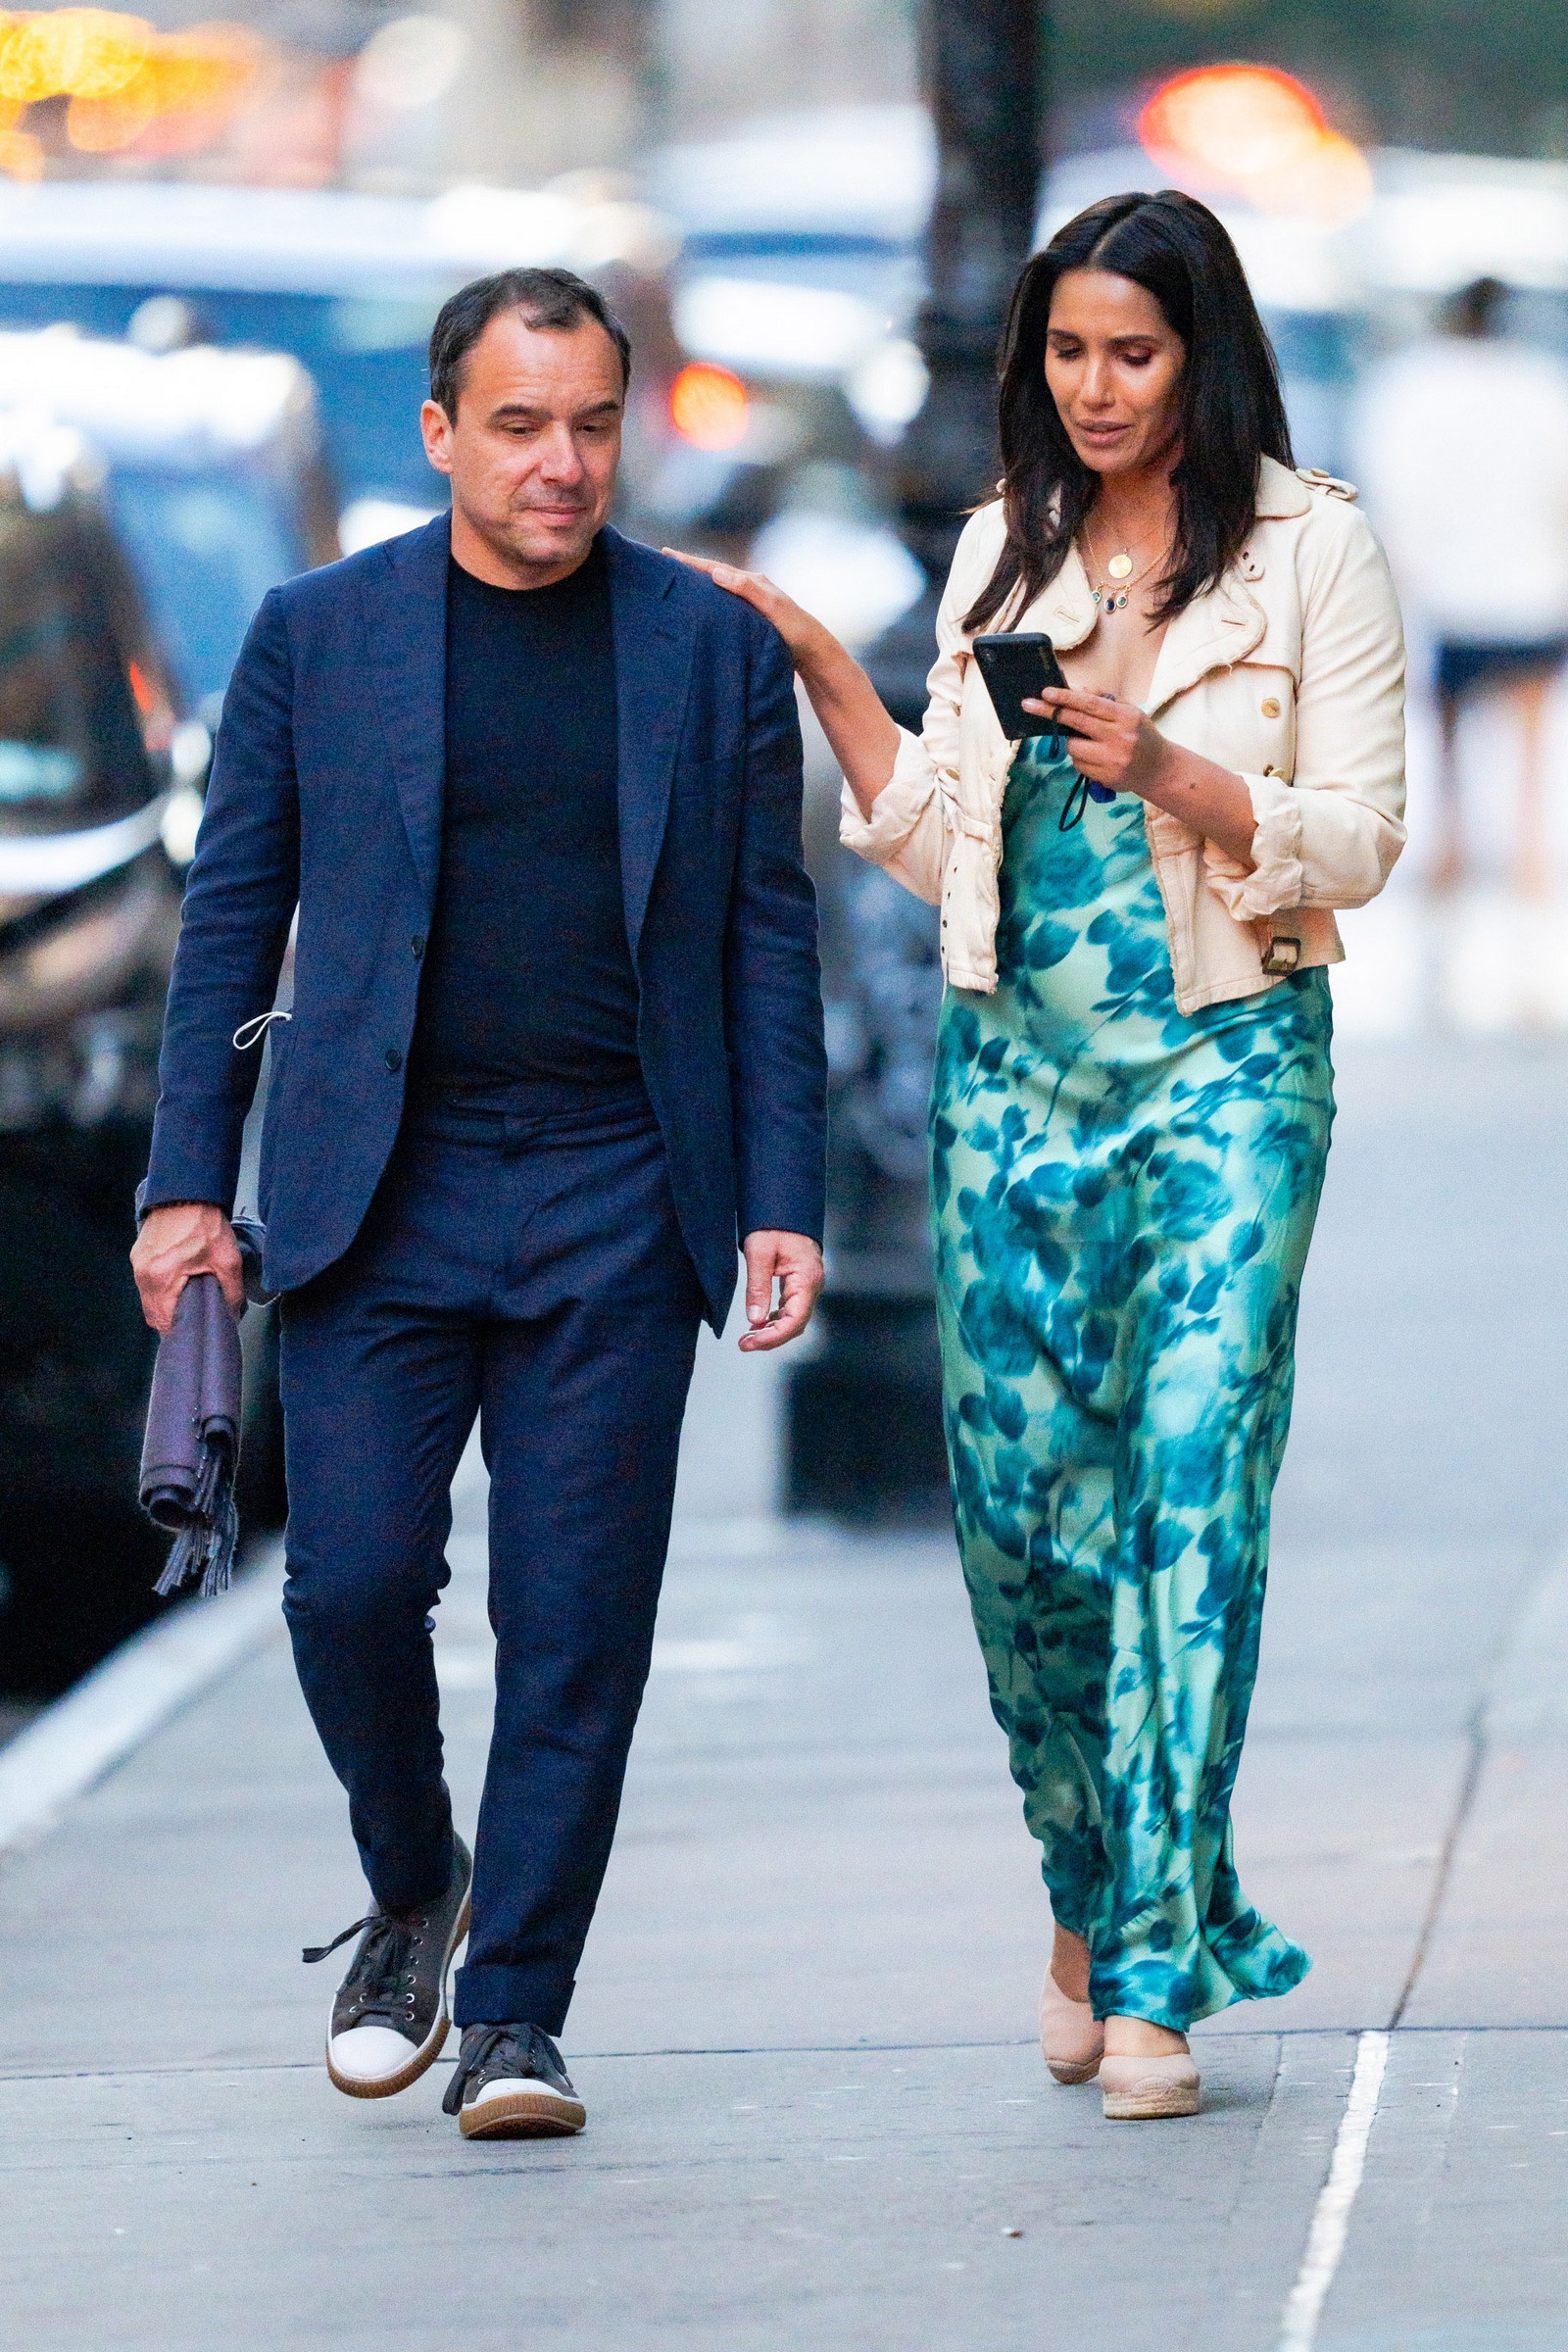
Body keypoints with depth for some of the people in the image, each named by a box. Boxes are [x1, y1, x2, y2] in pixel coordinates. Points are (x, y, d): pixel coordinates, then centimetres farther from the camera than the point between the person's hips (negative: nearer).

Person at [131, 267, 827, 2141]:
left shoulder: (715, 650, 7)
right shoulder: (317, 636, 6)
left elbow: (768, 938, 8)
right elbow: (231, 915, 8)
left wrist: (783, 1201, 0)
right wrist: (189, 1181, 1)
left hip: (616, 1209, 0)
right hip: (382, 1195, 0)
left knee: (577, 1620, -3)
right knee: (352, 1580, -7)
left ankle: (513, 2016, 5)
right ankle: (411, 1896, 20)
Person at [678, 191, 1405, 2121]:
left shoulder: (1310, 548, -1)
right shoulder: (1002, 553, 12)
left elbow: (1359, 838, -4)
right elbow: (945, 848, 13)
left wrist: (1169, 772, -18)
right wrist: (821, 673, 4)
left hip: (1228, 1066, -4)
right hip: (1016, 1071, 4)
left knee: (1194, 1486, -13)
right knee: (1017, 1504, 1)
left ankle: (1159, 1970, -11)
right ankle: (1088, 1898, 24)